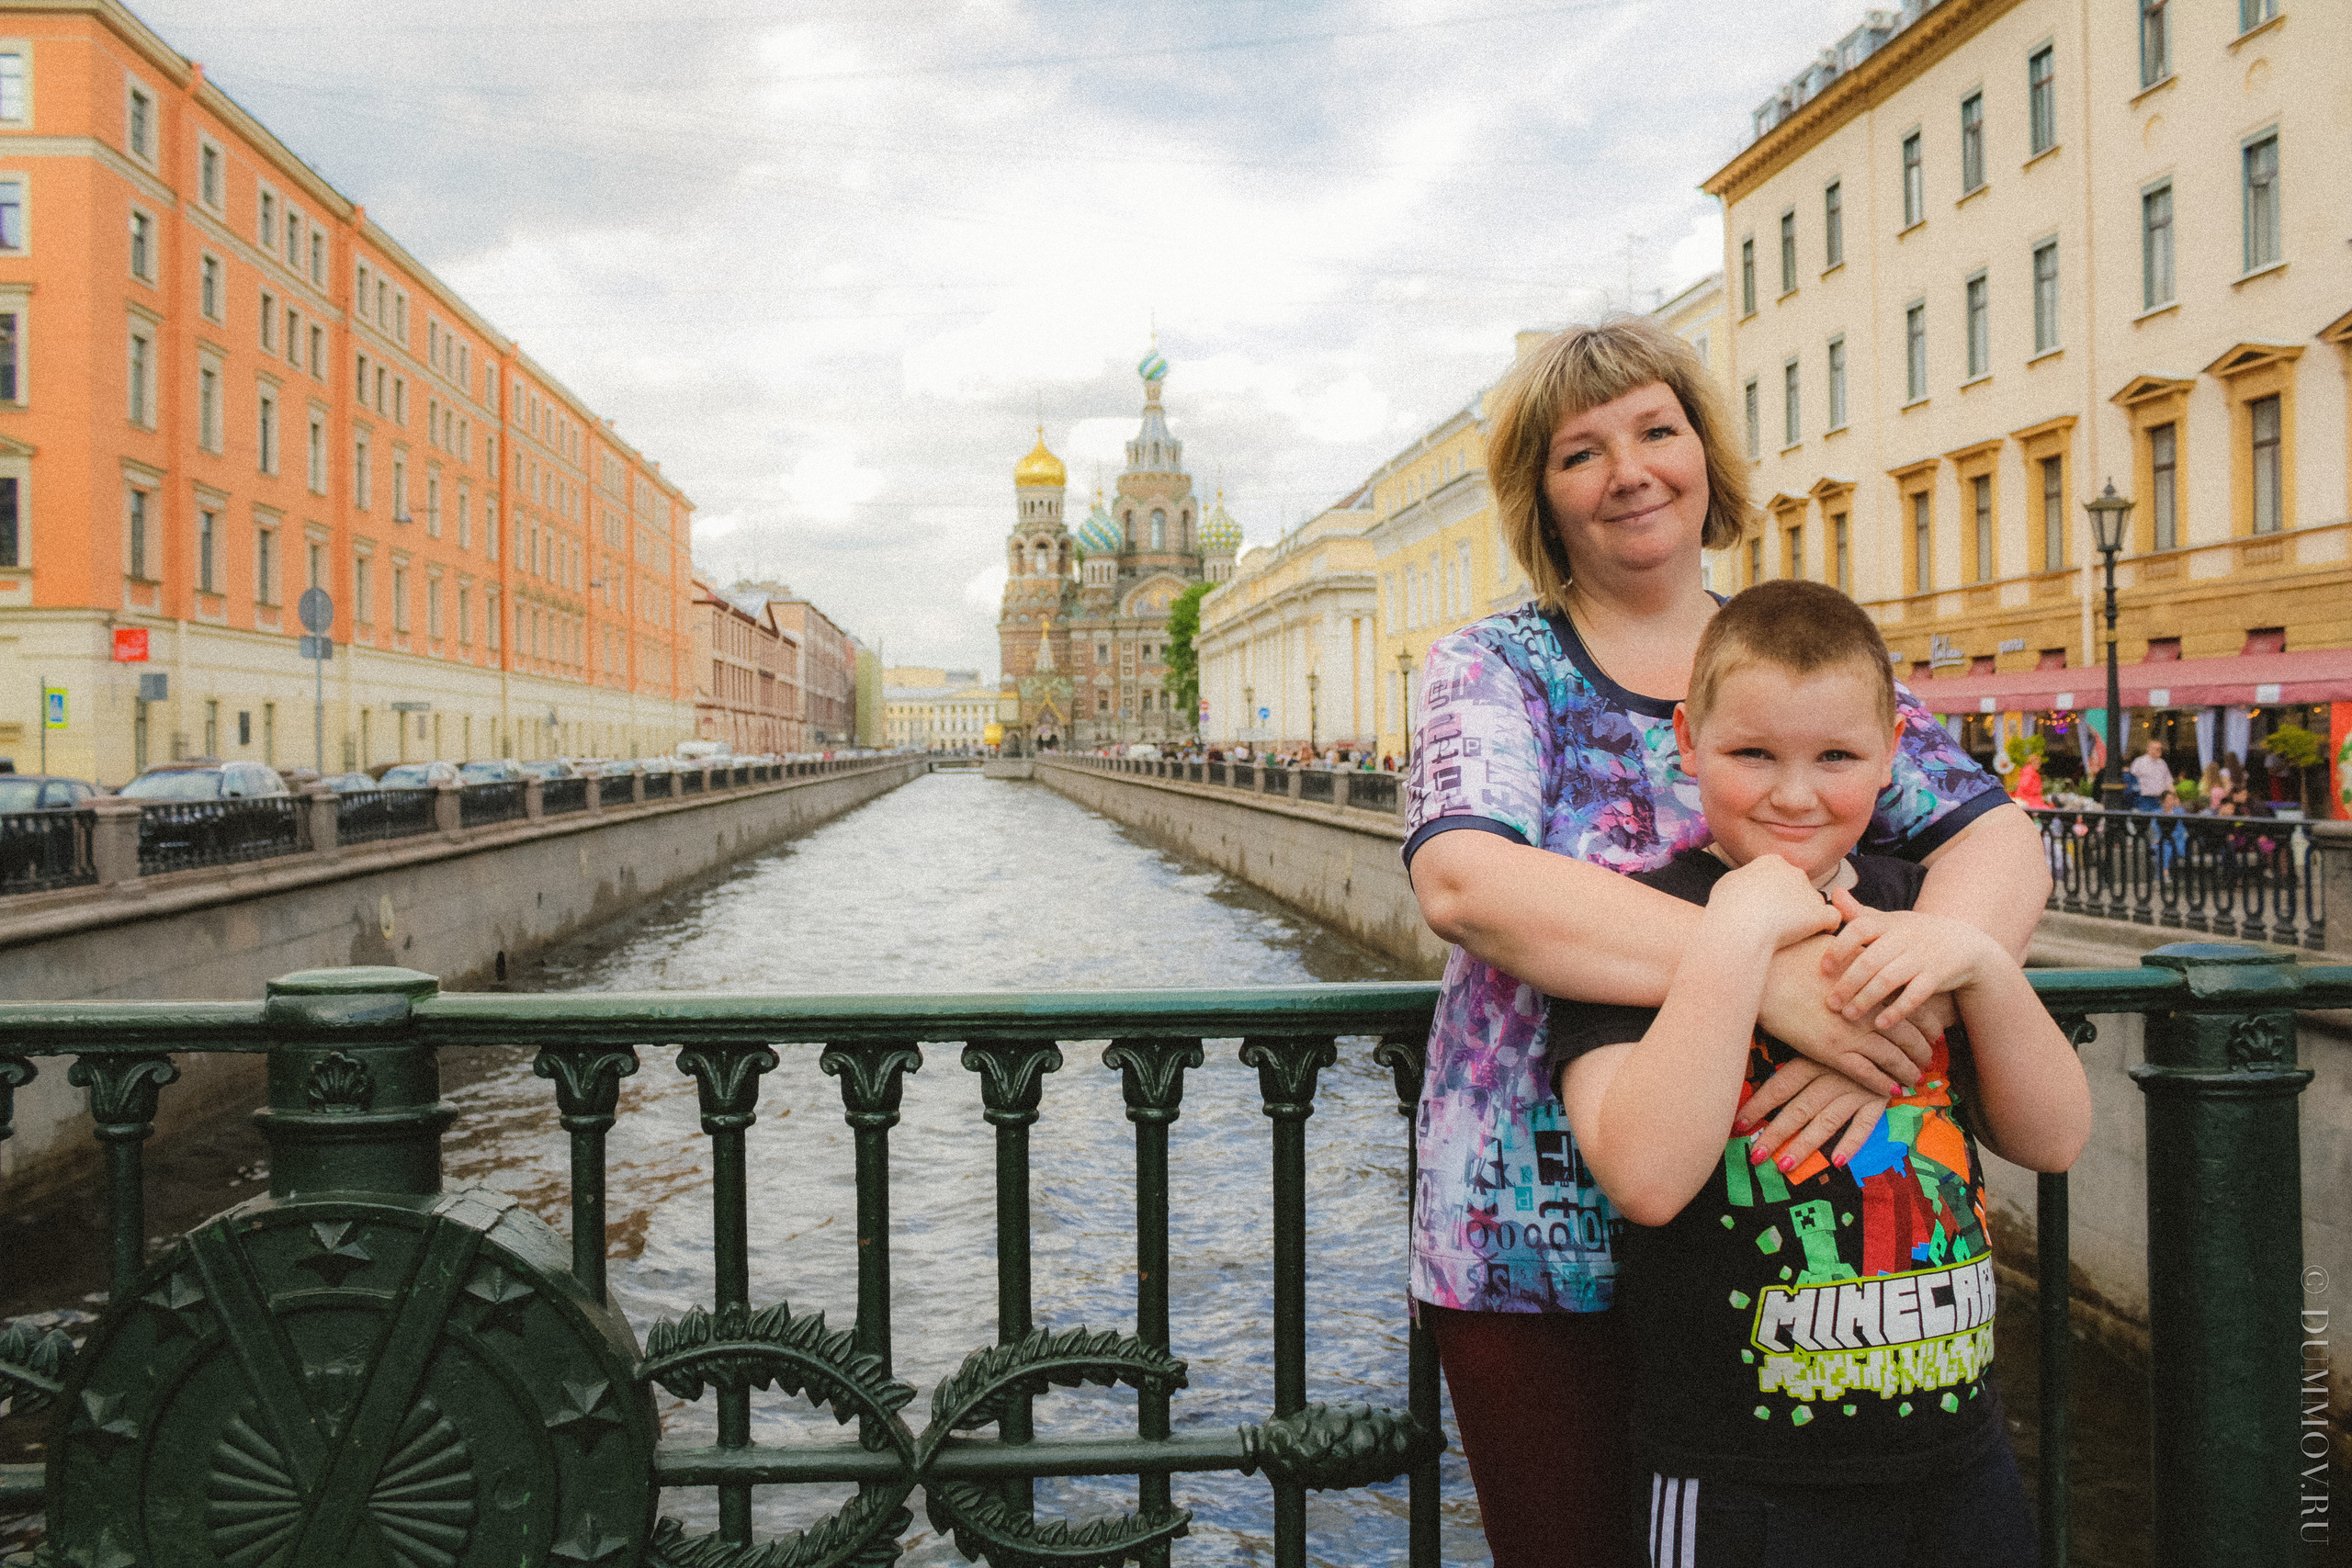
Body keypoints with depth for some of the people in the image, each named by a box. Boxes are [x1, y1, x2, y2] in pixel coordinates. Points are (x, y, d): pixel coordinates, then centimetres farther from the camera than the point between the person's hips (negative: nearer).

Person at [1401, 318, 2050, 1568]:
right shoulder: (1490, 669, -3)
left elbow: (2002, 844, -6)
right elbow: (1461, 878, -23)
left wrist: (1900, 1004, -27)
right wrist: (1764, 970, -33)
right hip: (1539, 1254, -2)